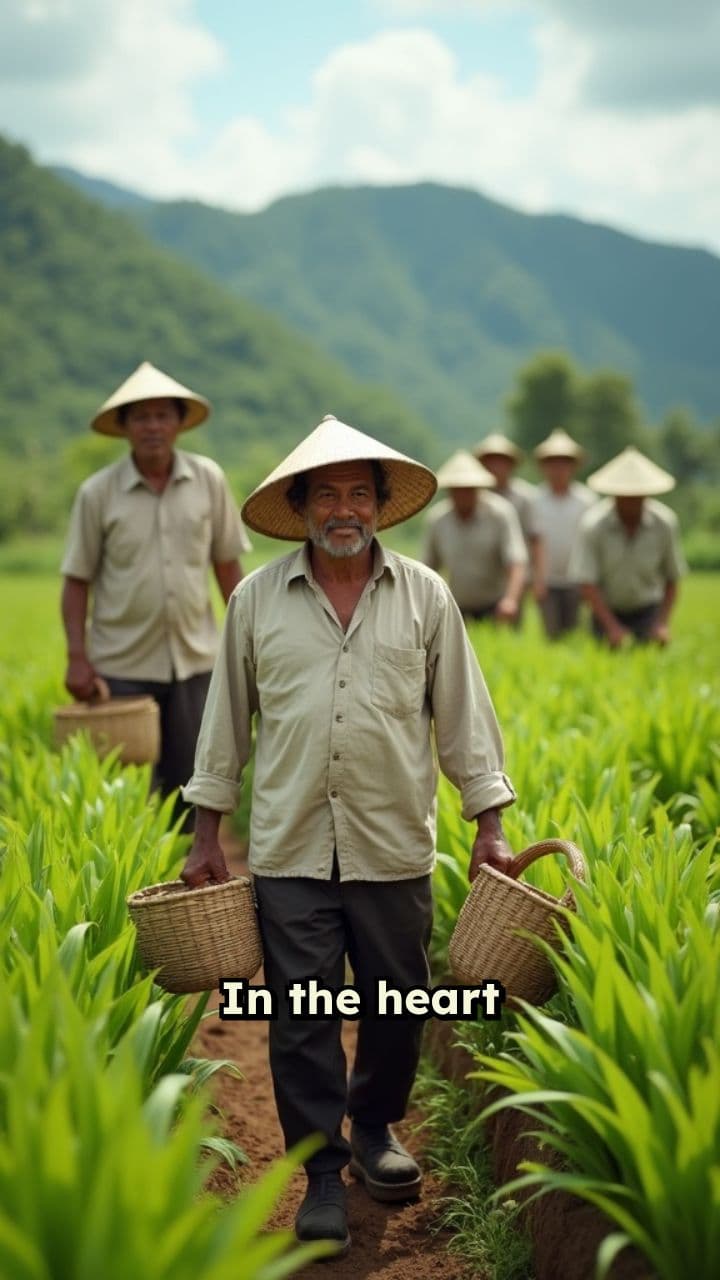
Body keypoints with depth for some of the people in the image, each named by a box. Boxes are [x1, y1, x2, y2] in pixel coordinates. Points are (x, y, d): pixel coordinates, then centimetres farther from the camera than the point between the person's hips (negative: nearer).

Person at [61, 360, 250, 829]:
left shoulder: (209, 479, 0)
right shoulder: (97, 493, -5)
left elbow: (227, 564, 7)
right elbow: (77, 580, -1)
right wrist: (77, 657, -7)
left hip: (195, 658, 2)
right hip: (123, 665, -2)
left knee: (190, 782, 9)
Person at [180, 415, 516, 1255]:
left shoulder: (425, 596, 2)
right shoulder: (257, 598, 2)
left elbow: (462, 716, 6)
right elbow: (225, 720, 8)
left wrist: (487, 827, 3)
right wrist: (207, 837, 7)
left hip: (394, 847, 1)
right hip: (290, 848, 0)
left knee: (397, 1005, 11)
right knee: (300, 1017, 2)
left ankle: (373, 1131, 37)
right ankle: (322, 1175, 17)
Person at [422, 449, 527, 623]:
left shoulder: (500, 513, -11)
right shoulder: (436, 519, -2)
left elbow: (517, 563, -20)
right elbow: (429, 566, 8)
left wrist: (511, 599, -38)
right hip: (458, 609, 3)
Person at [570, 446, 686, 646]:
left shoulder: (665, 523, -13)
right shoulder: (593, 524, -20)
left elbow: (672, 579, -2)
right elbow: (587, 583, -21)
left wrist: (663, 623, -12)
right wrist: (612, 627, -27)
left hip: (648, 609, 1)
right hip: (606, 610, 0)